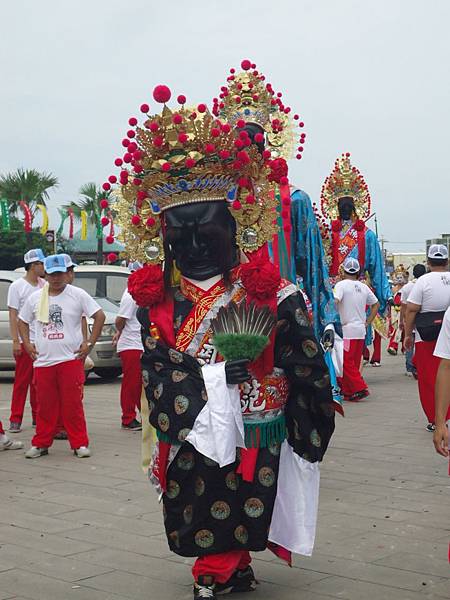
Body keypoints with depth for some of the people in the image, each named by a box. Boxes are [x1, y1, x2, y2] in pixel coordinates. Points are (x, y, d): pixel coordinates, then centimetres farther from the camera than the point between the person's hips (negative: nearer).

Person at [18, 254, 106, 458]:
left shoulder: (78, 295, -1)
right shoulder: (35, 298, 9)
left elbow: (99, 316, 0)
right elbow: (22, 321, 21)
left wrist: (89, 343, -4)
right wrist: (27, 344, 8)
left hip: (71, 359, -3)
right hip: (43, 361, 3)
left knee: (73, 404, -2)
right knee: (45, 405, 7)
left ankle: (79, 443, 5)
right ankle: (41, 443, 17)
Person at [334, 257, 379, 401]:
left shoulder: (341, 284, -8)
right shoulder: (363, 287, 11)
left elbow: (334, 302, -23)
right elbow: (376, 304, 19)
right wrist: (368, 322, 18)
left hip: (348, 330, -7)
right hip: (361, 330, 7)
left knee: (346, 362, -4)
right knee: (354, 363, 11)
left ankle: (360, 388, -11)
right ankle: (348, 391, 15)